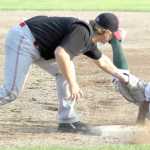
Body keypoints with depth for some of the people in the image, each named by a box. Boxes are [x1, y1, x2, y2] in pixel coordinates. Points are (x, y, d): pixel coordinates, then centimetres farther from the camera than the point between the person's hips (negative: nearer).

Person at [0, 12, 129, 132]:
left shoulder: (89, 39, 11)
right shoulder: (83, 32, -19)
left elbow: (101, 60, 30)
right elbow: (60, 53, -33)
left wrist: (120, 76, 42)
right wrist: (73, 84, -28)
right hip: (22, 40, -10)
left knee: (66, 70, 10)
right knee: (11, 92, -17)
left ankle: (67, 120, 10)